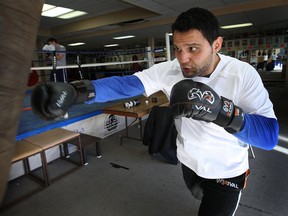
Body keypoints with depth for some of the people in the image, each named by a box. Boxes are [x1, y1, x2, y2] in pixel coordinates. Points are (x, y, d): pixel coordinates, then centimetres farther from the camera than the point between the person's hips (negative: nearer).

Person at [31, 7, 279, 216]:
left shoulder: (244, 75, -25)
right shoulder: (169, 70, -18)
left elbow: (270, 136, -29)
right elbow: (126, 84, -29)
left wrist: (222, 109, -47)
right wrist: (75, 91, -45)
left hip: (226, 172, -4)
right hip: (189, 163, 4)